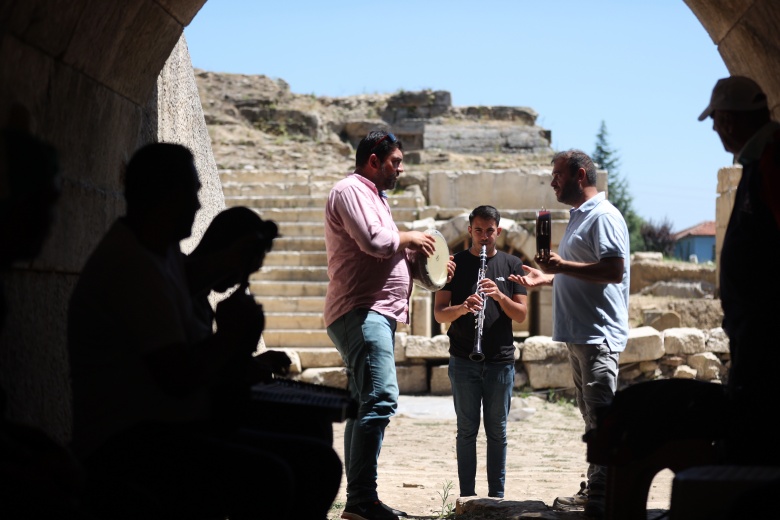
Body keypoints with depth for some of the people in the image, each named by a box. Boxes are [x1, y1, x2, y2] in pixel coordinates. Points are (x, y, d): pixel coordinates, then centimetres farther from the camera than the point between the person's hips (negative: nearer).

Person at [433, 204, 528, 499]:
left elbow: (521, 315, 2)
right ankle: (467, 495, 7)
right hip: (464, 361, -1)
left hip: (501, 361, 1)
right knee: (467, 430, 3)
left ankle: (497, 495, 12)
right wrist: (462, 308, -22)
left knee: (497, 431, 6)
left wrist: (499, 296, -16)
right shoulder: (455, 264, 4)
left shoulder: (511, 265, 7)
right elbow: (439, 313, -1)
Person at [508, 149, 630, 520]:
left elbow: (614, 271, -22)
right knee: (592, 417, 13)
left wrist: (562, 266, -22)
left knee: (601, 419, -10)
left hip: (599, 334, -11)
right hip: (580, 334, 11)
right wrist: (547, 278, 23)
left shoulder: (603, 216, -12)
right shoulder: (579, 216, 21)